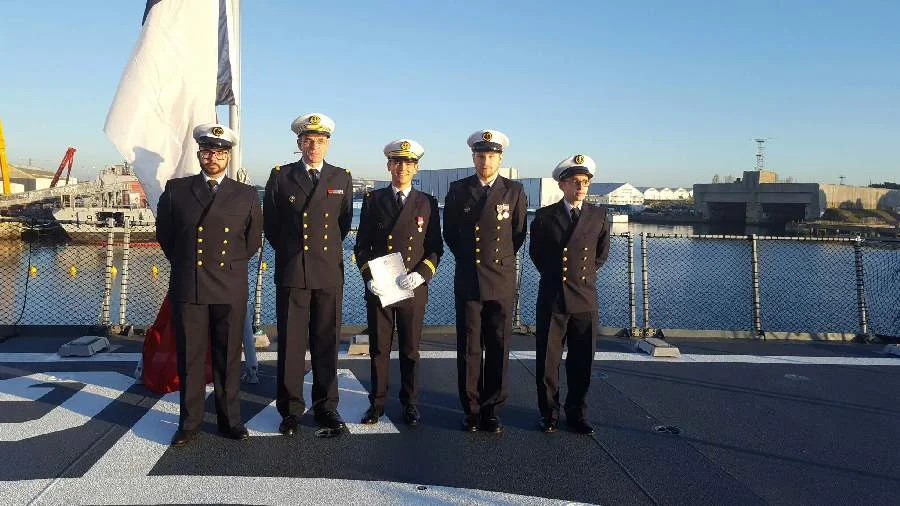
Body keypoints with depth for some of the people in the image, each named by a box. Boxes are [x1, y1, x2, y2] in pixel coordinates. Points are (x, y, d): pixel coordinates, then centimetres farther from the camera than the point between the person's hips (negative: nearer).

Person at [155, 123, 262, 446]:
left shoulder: (246, 196, 6)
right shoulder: (176, 189, 7)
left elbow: (252, 240, 15)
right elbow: (164, 233, 17)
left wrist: (231, 264, 11)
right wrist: (183, 264, 14)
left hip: (230, 289, 0)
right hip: (187, 287, 0)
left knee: (228, 358, 7)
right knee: (189, 358, 5)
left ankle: (230, 420, 19)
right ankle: (190, 422, 18)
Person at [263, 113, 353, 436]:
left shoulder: (342, 179, 8)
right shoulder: (280, 177, 4)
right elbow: (270, 224, 12)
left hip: (329, 272, 1)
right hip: (291, 272, -1)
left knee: (326, 342, 6)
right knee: (290, 342, 3)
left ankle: (326, 408, 17)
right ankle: (290, 410, 14)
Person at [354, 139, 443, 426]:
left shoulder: (427, 203, 5)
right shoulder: (373, 200, 5)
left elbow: (435, 247, 4)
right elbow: (362, 245, 5)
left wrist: (421, 274, -12)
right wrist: (368, 277, -9)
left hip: (413, 288, 0)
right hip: (378, 288, 0)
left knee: (410, 349, 9)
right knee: (378, 348, 8)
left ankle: (409, 403, 22)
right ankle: (377, 403, 21)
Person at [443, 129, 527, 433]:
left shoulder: (515, 192, 2)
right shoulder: (458, 190, 4)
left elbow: (518, 235, 11)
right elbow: (450, 233, 14)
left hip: (502, 281, 0)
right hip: (467, 281, 0)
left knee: (498, 348, 4)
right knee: (468, 347, 3)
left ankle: (492, 410, 15)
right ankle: (471, 410, 14)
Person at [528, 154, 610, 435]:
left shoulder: (598, 216, 4)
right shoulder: (544, 216, 0)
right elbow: (535, 252, 12)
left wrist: (584, 274, 13)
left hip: (585, 298, 1)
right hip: (552, 297, -1)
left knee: (582, 361, 7)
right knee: (548, 360, 5)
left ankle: (576, 413, 22)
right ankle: (548, 412, 19)